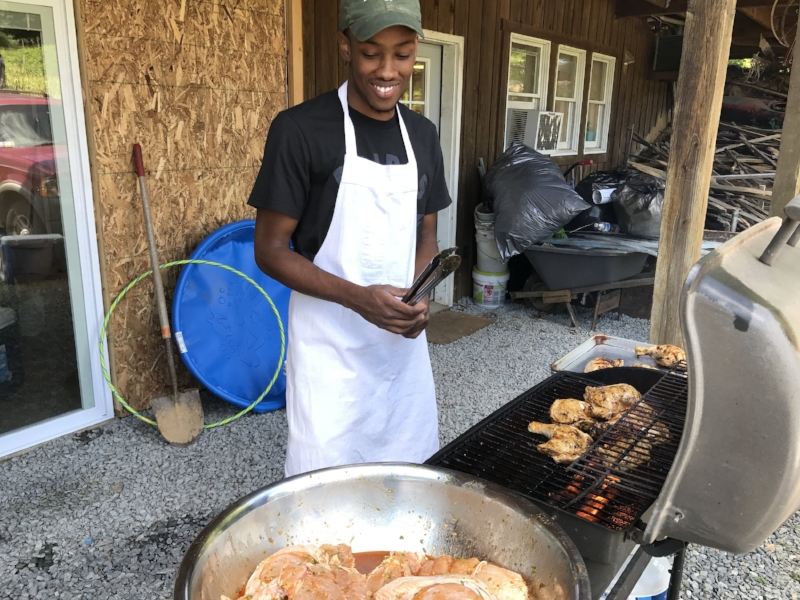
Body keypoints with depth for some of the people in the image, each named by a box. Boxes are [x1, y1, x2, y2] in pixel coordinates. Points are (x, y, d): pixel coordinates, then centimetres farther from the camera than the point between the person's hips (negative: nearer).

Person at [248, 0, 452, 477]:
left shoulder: (423, 135, 5)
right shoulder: (301, 129, -12)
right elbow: (271, 250, -10)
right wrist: (357, 298, -23)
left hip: (402, 341, 5)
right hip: (331, 348, -5)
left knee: (409, 477, 17)